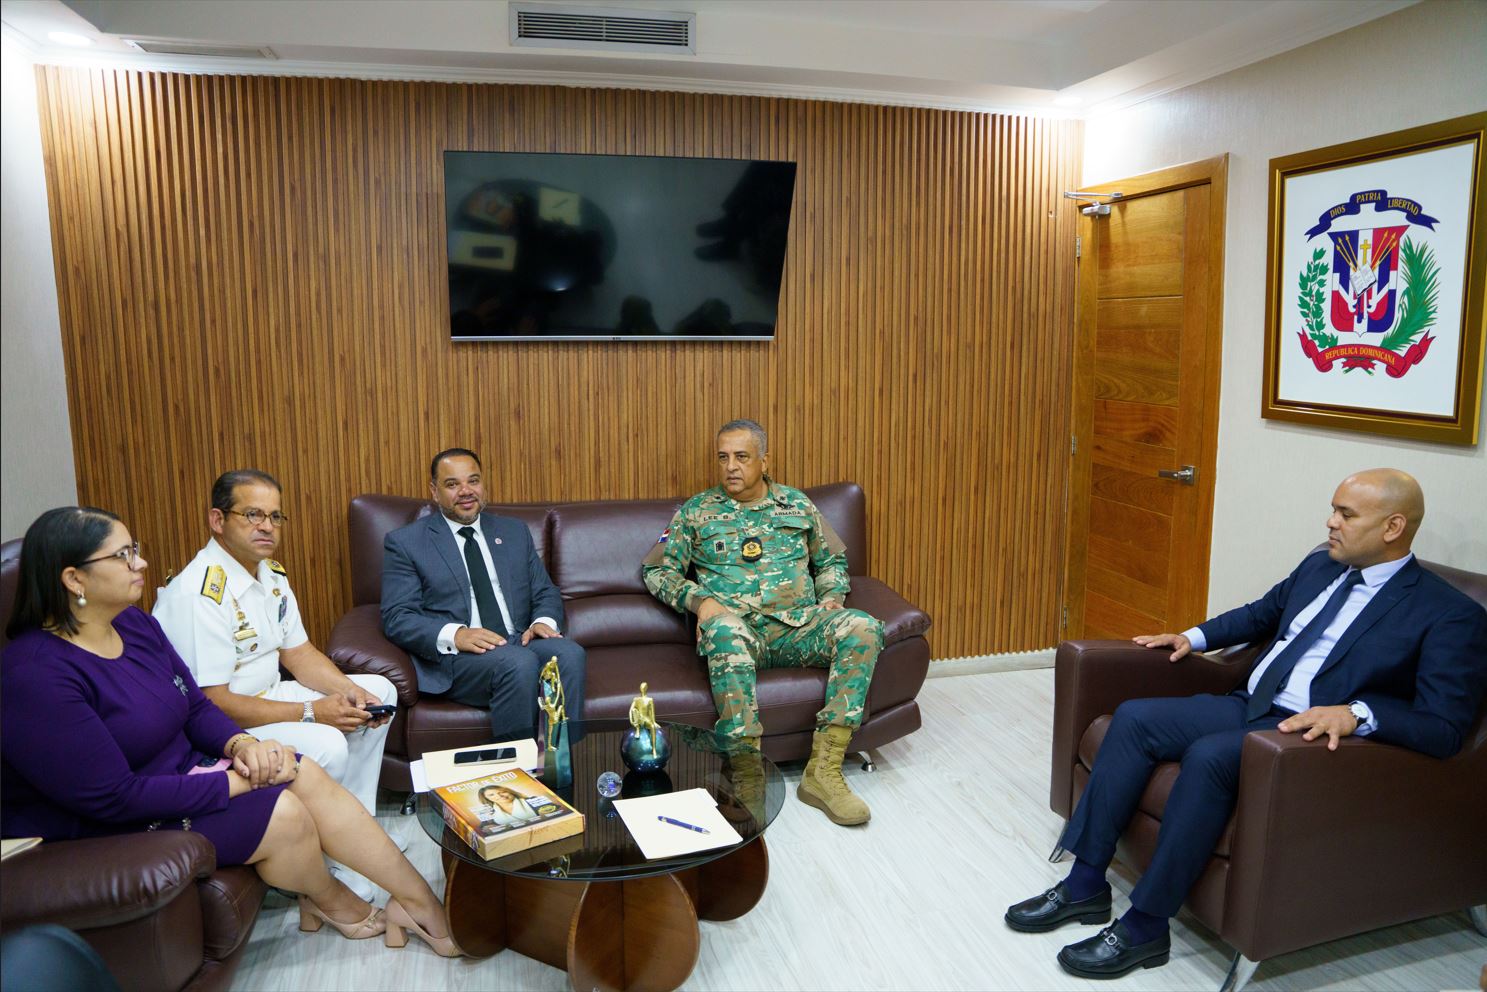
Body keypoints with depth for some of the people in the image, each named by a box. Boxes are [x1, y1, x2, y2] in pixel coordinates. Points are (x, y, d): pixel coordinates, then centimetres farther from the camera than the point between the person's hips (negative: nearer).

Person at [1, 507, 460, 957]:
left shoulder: (136, 624, 0)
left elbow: (197, 707, 8)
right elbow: (112, 798, -27)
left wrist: (241, 744, -14)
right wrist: (237, 780, -22)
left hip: (177, 772, 8)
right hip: (106, 830, -8)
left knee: (308, 776, -9)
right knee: (284, 814, -18)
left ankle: (421, 901, -3)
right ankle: (337, 904, 15)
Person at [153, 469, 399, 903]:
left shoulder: (272, 573, 4)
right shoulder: (200, 594, -26)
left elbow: (298, 652, 10)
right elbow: (212, 704, -27)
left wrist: (349, 689, -8)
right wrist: (311, 712, -24)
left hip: (264, 696, 10)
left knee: (379, 690, 5)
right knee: (326, 746, -30)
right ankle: (324, 866, -5)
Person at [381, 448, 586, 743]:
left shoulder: (514, 531, 20)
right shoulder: (405, 542, 7)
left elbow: (546, 593, 18)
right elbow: (397, 618, -1)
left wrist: (543, 621, -7)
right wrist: (454, 635, -20)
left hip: (521, 642, 4)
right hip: (453, 653, -3)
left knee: (569, 653, -29)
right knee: (519, 662, -34)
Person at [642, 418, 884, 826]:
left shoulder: (798, 505, 18)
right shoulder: (696, 512, 12)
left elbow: (832, 560, 26)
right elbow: (656, 570, 12)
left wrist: (831, 597, 5)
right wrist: (699, 599, -5)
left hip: (797, 627, 3)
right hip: (738, 628, -2)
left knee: (863, 628, -28)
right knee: (724, 628, -40)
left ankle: (823, 771, -28)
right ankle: (746, 775, -38)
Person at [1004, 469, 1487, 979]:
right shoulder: (1320, 565, 14)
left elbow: (1443, 727, -16)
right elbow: (1260, 614, 31)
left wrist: (1356, 713, -31)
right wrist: (1194, 637, 19)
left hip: (1319, 734, -7)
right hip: (1248, 706, 8)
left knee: (1209, 755, -34)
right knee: (1133, 717, -14)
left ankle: (1144, 926, -21)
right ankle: (1085, 883, -9)